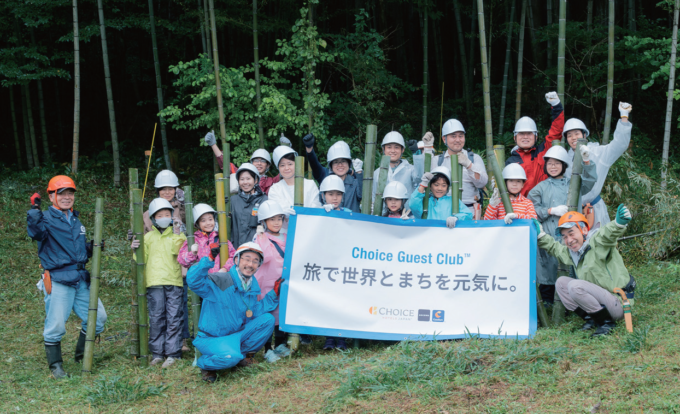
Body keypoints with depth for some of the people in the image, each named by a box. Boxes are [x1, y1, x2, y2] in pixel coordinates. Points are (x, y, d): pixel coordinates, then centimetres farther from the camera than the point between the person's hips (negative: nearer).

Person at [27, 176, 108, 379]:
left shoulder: (75, 220, 17)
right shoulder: (46, 219, -7)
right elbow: (35, 231, -31)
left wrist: (92, 247, 8)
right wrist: (34, 210, -40)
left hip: (81, 280, 7)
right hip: (58, 282, -7)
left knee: (98, 317, 9)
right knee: (55, 325, -6)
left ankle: (82, 354, 27)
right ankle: (55, 365, 10)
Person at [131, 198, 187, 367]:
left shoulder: (178, 235, 11)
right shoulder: (148, 237, 16)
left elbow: (178, 251, -7)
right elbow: (142, 259, 18)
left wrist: (178, 235, -17)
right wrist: (135, 249, 1)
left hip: (174, 282, -2)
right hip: (154, 283, 2)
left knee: (174, 318, -4)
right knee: (156, 318, 2)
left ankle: (173, 353, 0)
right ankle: (157, 353, 9)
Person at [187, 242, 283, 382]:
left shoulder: (253, 286, 6)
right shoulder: (220, 281, -19)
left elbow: (255, 312, 5)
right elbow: (194, 282, -36)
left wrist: (274, 293, -1)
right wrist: (210, 259, -45)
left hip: (237, 335, 7)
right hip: (212, 339, -7)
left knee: (268, 319, -7)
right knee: (231, 357, -37)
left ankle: (244, 354, 7)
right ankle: (204, 364, -3)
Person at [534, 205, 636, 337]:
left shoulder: (597, 242, -15)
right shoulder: (571, 252, 11)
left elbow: (609, 232, -37)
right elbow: (554, 247, 31)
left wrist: (619, 223, -57)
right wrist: (541, 236, 20)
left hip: (618, 305, -9)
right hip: (601, 302, 9)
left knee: (575, 285, -25)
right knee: (561, 283, 5)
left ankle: (607, 321, -12)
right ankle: (590, 319, 4)